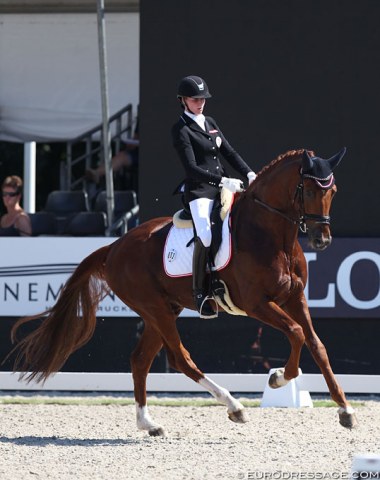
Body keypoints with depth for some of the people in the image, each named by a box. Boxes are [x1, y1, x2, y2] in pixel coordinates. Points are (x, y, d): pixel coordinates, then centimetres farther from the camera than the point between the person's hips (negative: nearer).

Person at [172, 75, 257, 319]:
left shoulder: (210, 123, 17)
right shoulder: (181, 130, -6)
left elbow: (229, 152, 18)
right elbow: (192, 168, -15)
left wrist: (249, 174, 2)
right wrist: (222, 181, -24)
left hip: (223, 187, 8)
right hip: (199, 191, -8)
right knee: (206, 235, -29)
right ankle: (200, 293, -21)